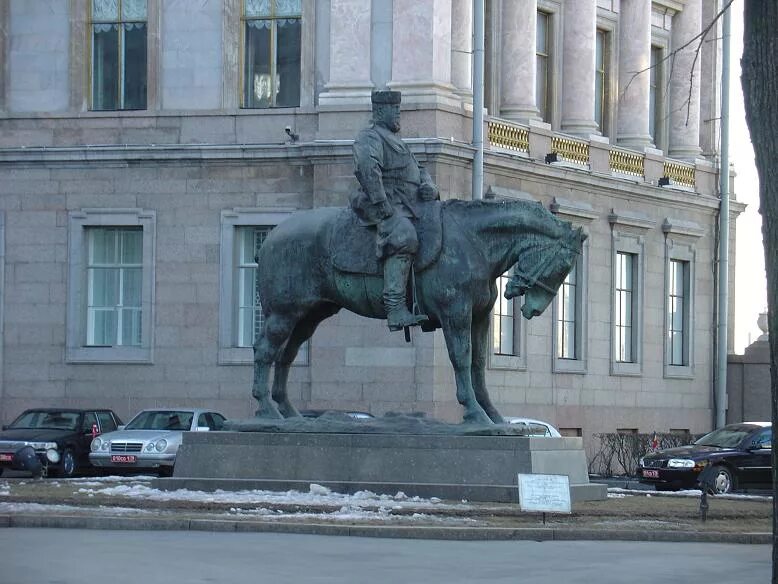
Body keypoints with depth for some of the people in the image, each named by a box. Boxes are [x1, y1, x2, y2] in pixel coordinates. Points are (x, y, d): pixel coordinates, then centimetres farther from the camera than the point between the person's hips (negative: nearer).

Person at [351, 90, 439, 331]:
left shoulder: (394, 140, 30)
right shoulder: (370, 138, -3)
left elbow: (419, 170, 27)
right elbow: (367, 169, -22)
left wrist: (429, 186, 3)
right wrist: (382, 205, -28)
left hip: (407, 207, 10)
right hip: (387, 205, -10)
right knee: (403, 239, -33)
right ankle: (395, 309, -42)